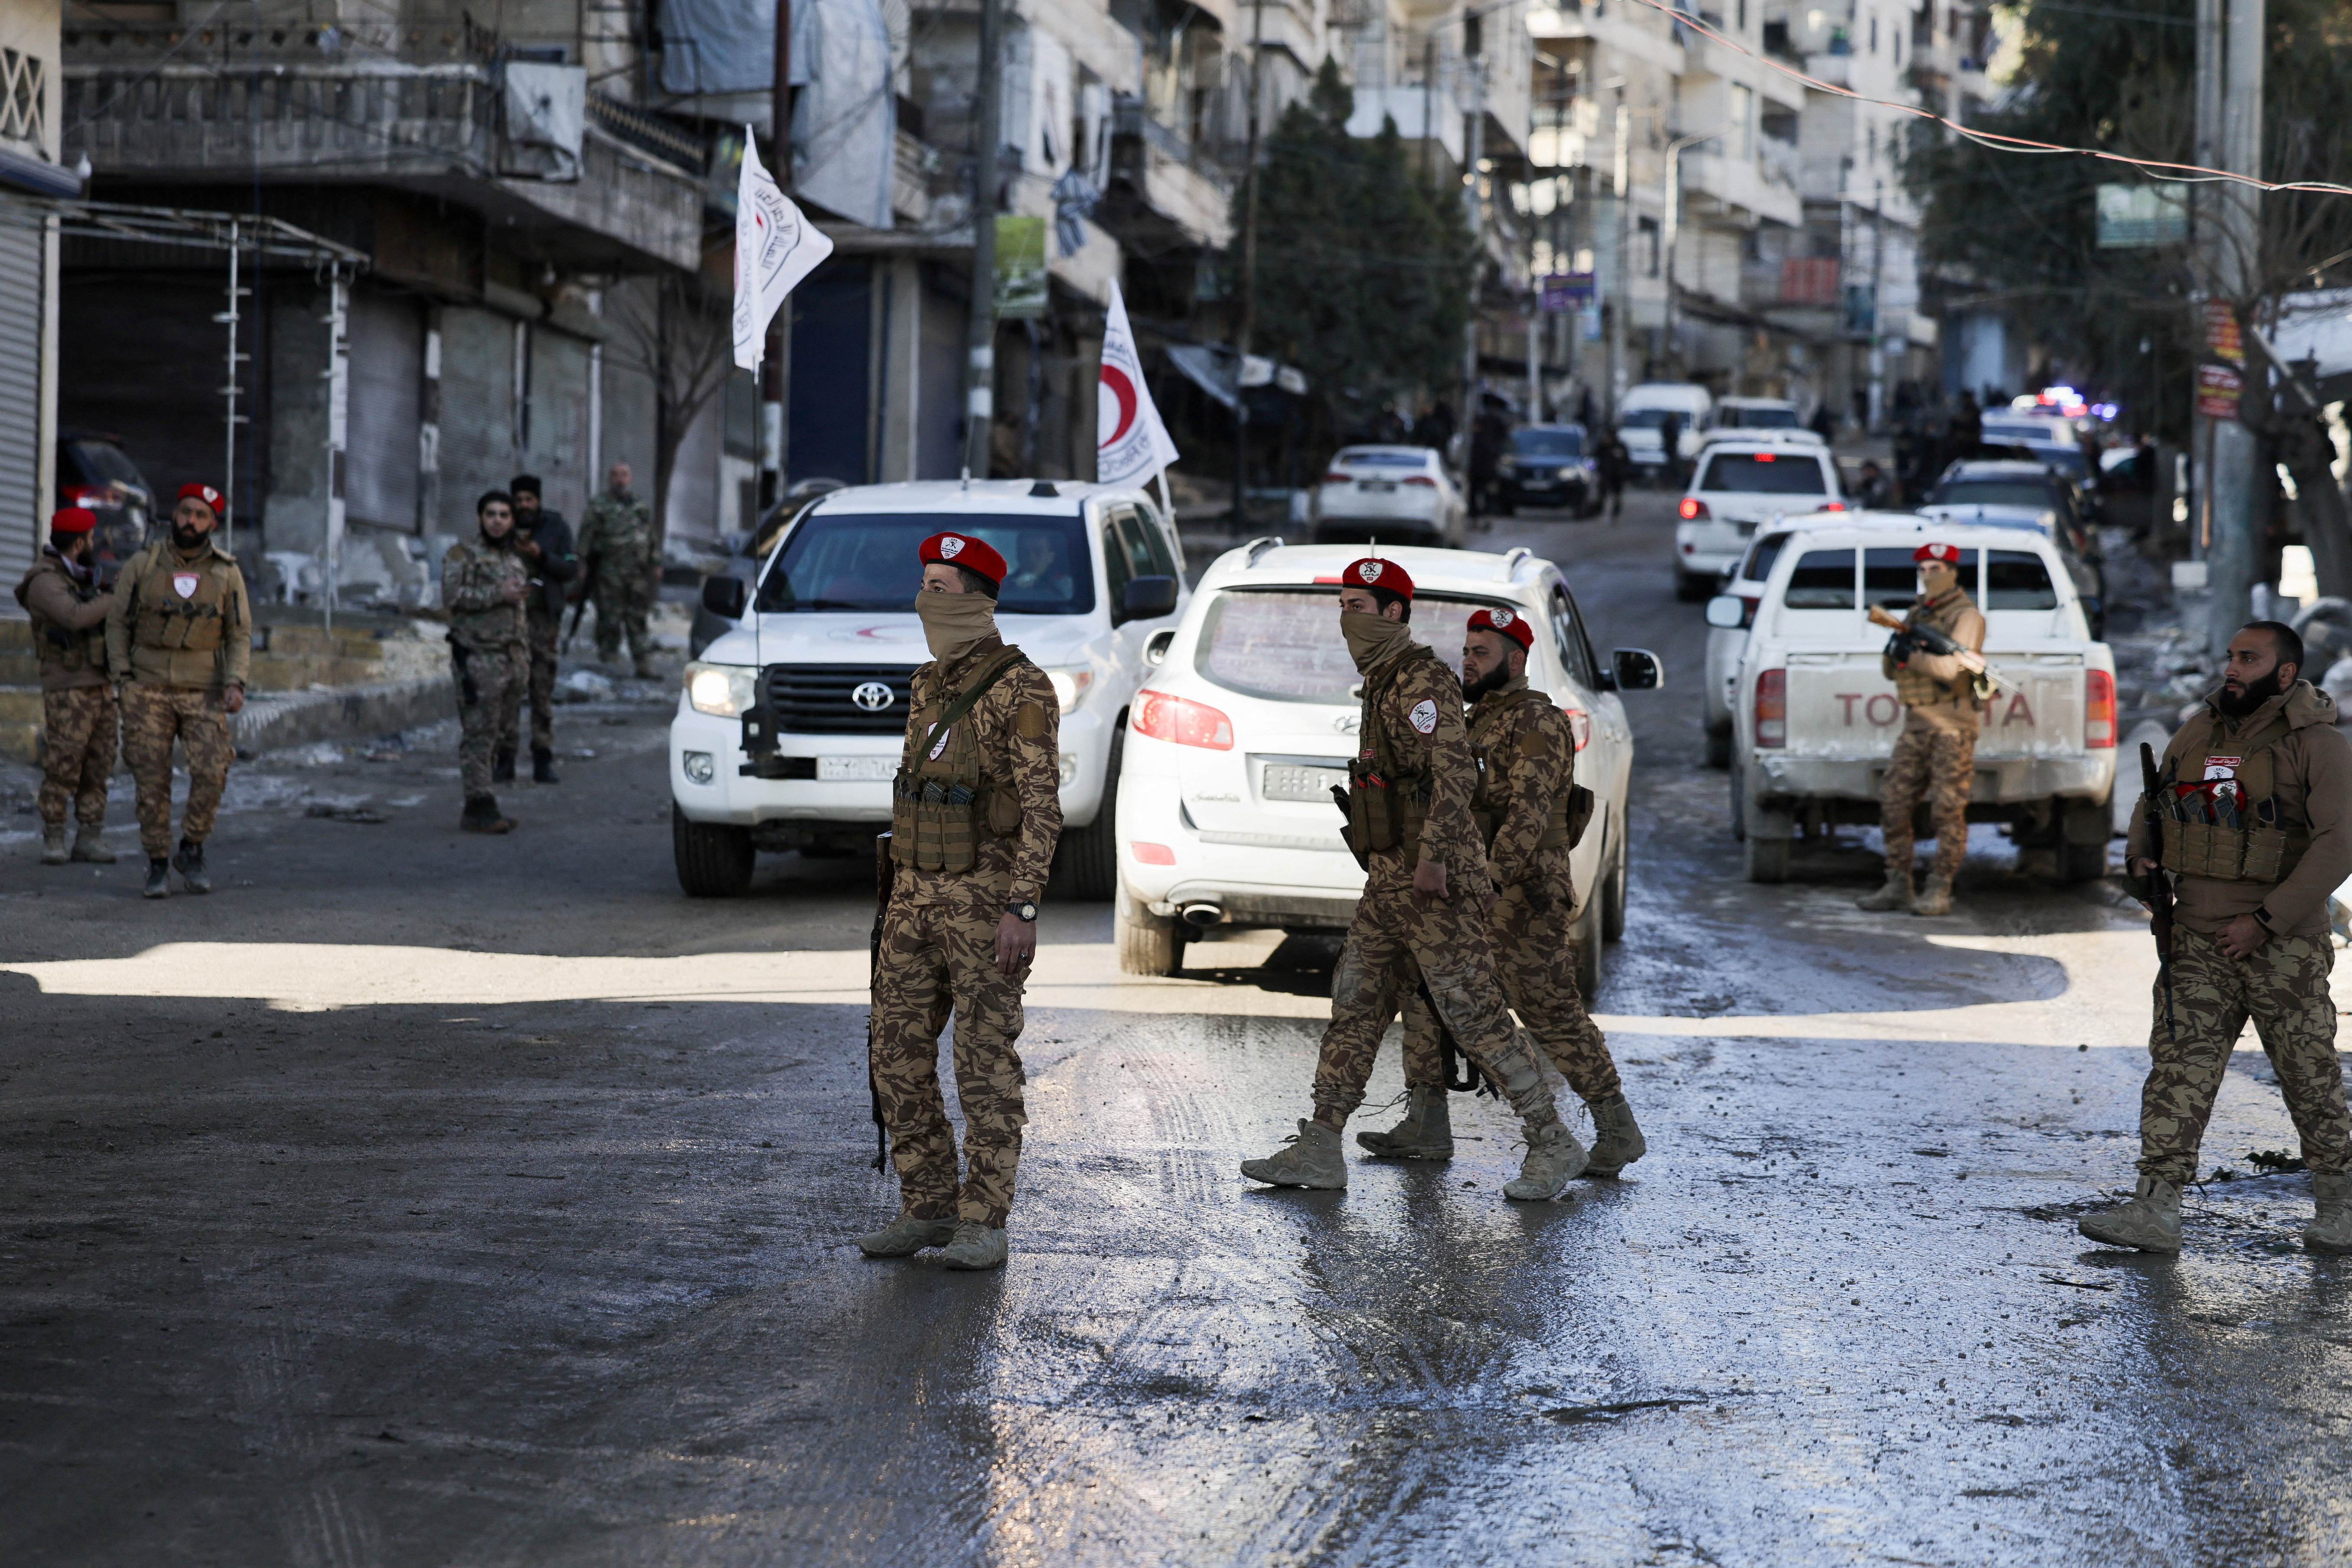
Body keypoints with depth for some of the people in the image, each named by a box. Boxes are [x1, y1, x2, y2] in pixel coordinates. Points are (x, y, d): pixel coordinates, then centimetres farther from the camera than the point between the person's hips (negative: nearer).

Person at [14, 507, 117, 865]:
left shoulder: (80, 579, 18)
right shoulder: (45, 582, -10)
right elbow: (76, 617, -25)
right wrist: (119, 598, -17)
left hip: (101, 687, 8)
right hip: (67, 690, -8)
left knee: (97, 769, 4)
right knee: (63, 769, -8)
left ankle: (90, 839, 6)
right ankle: (53, 842, -3)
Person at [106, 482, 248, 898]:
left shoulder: (226, 574, 4)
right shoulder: (141, 566, 2)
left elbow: (240, 635, 6)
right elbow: (118, 622, 7)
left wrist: (235, 684, -7)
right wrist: (122, 676, -3)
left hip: (203, 692, 0)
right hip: (148, 690, 0)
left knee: (212, 772, -15)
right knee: (152, 781, -2)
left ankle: (191, 851, 5)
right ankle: (157, 864, 8)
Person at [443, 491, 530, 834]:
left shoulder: (515, 560, 20)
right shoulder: (462, 555, -4)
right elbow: (452, 596, -17)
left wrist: (525, 657, 21)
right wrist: (498, 595, -19)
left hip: (512, 658, 8)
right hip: (478, 657, -8)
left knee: (499, 731, 8)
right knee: (479, 734, -9)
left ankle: (482, 806, 13)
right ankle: (479, 807, -10)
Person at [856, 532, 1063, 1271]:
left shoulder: (1021, 689, -13)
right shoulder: (929, 686, 13)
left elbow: (1041, 808, -16)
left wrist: (1022, 910, -22)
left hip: (987, 897, -8)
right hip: (917, 894, 8)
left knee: (986, 1063, -4)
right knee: (899, 1056, 5)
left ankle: (984, 1224, 1)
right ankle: (928, 1209, 14)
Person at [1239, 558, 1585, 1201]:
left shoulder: (1422, 678, -12)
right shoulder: (1384, 683, 19)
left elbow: (1455, 772, -22)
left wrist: (1432, 857, -27)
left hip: (1434, 882, -10)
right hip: (1389, 879, 10)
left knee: (1474, 1015, -9)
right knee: (1355, 1009, 8)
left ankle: (1552, 1143, -3)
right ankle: (1319, 1148, 10)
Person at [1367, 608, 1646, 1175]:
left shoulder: (1536, 722, -10)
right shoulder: (1476, 723, 20)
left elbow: (1529, 809, -22)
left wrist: (1494, 875, -31)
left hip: (1522, 896, -9)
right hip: (1472, 896, 9)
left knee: (1552, 1013, -8)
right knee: (1426, 998, 6)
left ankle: (1617, 1130, 0)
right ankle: (1427, 1127, 10)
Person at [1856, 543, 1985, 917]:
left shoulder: (1965, 616, -6)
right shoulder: (1917, 614, 18)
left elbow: (1951, 667, -20)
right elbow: (1889, 671, 16)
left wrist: (1911, 657, -11)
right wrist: (1894, 651, -5)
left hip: (1952, 725, -8)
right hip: (1916, 723, 8)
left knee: (1948, 809, -6)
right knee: (1894, 802, 3)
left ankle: (1940, 892, -4)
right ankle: (1898, 887, 9)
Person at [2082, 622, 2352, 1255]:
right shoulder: (2200, 732, 9)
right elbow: (2154, 801, 25)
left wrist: (2267, 921, -20)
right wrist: (2144, 854, 3)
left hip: (2283, 944, -5)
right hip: (2199, 941, 5)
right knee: (2179, 1066, -5)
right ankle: (2154, 1213, -9)